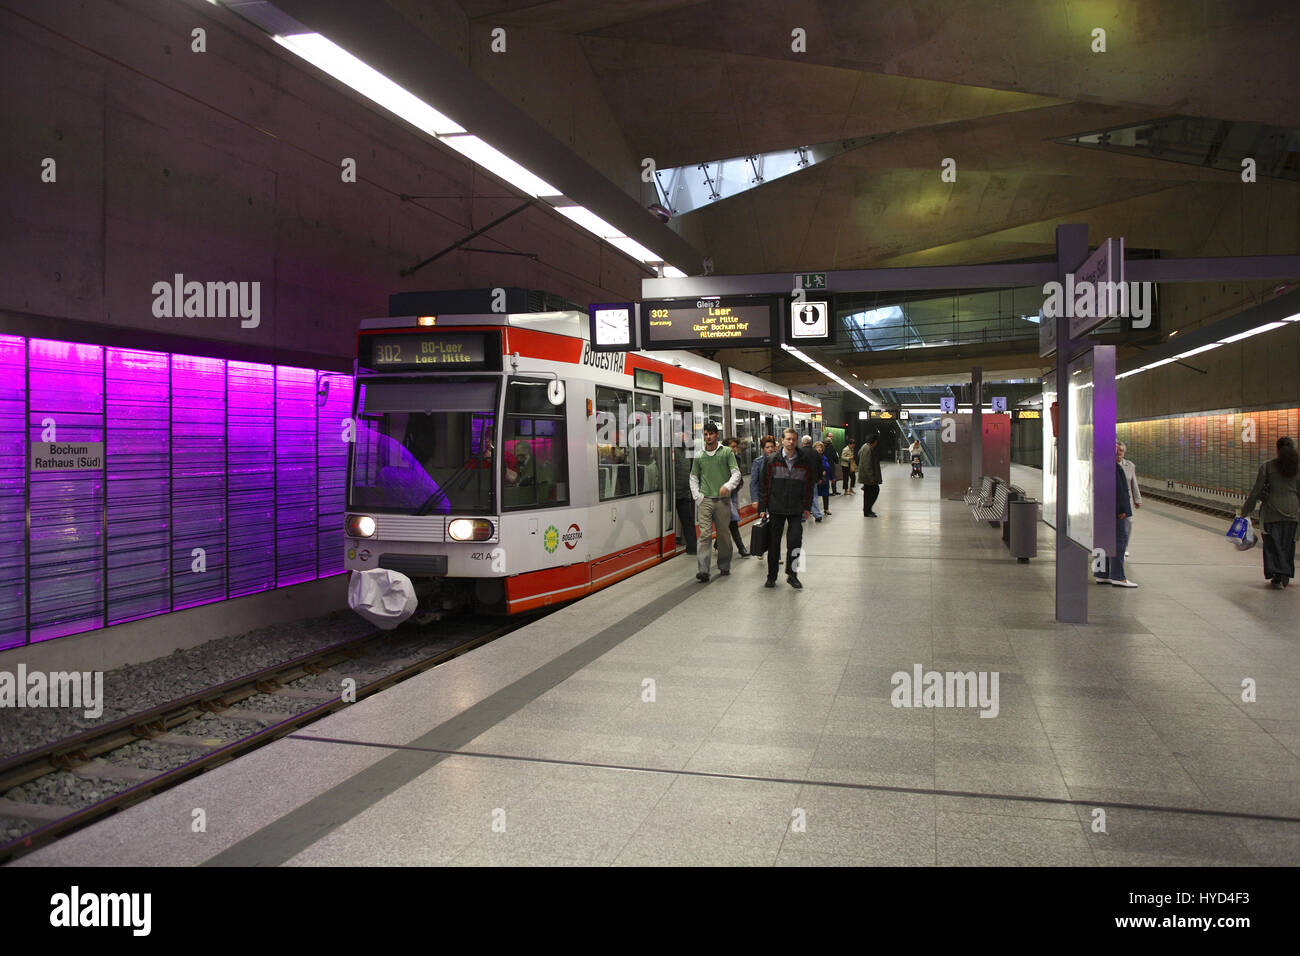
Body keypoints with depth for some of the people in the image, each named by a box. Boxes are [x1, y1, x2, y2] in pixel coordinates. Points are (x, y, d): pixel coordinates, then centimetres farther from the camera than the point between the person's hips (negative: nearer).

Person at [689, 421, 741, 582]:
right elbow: (693, 477, 17)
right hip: (705, 500, 1)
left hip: (722, 500, -1)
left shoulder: (727, 452, 5)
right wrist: (697, 495, 3)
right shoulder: (699, 456, 11)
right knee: (705, 534, -9)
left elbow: (736, 473, 1)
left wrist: (728, 485, -18)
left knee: (723, 534, 7)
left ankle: (724, 566, 23)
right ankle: (703, 570, -14)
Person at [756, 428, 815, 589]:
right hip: (775, 509, 0)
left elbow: (809, 486, 7)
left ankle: (792, 573, 6)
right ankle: (771, 576, 18)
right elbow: (764, 485, 2)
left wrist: (807, 507, 3)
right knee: (773, 543, 6)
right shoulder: (772, 461, -1)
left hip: (796, 510, 0)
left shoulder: (805, 461, 1)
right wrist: (762, 508, -2)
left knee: (795, 540, -9)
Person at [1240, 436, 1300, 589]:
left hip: (1272, 511, -2)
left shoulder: (1267, 466, -6)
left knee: (1273, 543, 4)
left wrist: (1244, 509, 2)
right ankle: (1285, 577, 14)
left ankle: (1277, 576, -5)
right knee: (1287, 544, 13)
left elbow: (1256, 490, -5)